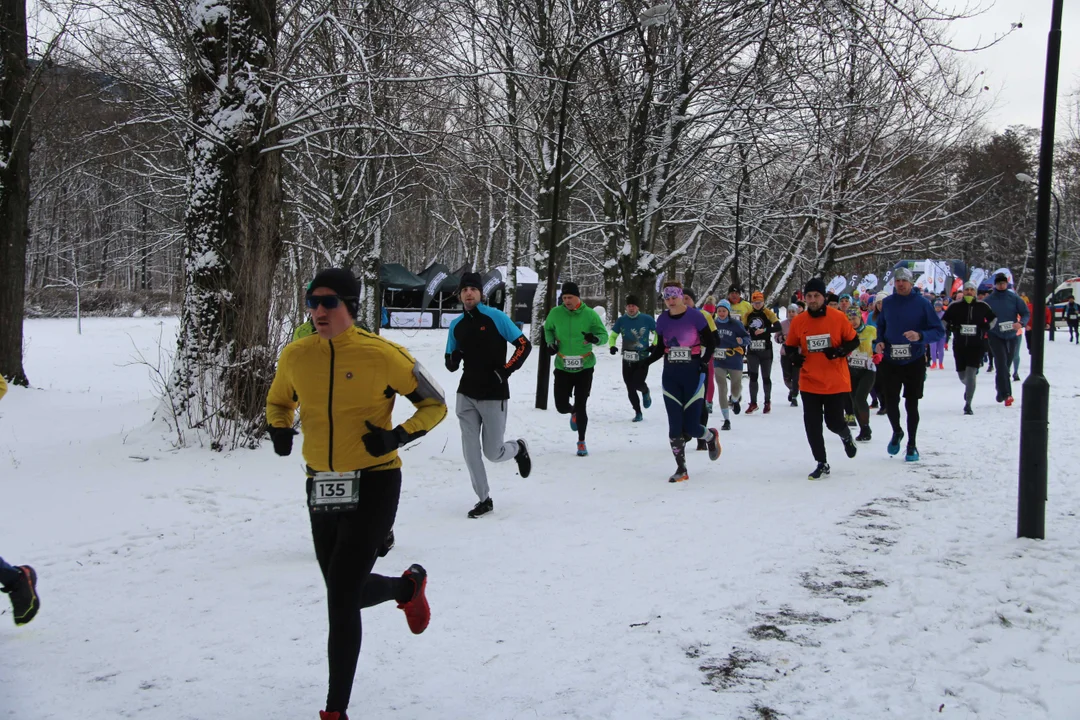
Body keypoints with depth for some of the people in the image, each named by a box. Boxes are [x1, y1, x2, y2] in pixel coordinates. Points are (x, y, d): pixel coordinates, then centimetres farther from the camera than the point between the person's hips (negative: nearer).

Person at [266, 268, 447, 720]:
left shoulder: (382, 355, -12)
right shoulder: (295, 356, 1)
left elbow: (434, 404, -1)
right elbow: (277, 402, 20)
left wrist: (397, 436, -17)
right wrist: (279, 429, -2)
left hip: (373, 484, -5)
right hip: (322, 486, 5)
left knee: (341, 596, -10)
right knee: (348, 592, 16)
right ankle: (409, 586, 49)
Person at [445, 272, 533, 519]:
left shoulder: (496, 317, -8)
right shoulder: (456, 325, 7)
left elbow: (524, 345, -6)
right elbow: (451, 363, 14)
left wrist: (505, 371, -14)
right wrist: (453, 360, -10)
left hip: (494, 395, -4)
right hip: (467, 394, 4)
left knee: (493, 453, 0)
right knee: (470, 451, 1)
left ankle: (518, 448, 33)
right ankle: (484, 499, 15)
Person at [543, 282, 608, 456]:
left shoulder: (590, 314, -9)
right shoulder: (555, 313, -4)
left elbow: (604, 334, -3)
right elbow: (548, 328, 15)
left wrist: (596, 338, -25)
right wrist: (550, 342, -4)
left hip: (584, 368, -2)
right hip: (563, 368, 2)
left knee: (581, 406, -1)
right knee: (561, 407, 0)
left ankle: (581, 442, 18)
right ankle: (574, 412, 39)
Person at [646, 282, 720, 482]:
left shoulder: (695, 316, -8)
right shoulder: (663, 319, 5)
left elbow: (710, 342, -2)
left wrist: (703, 362, -17)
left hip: (692, 375, -4)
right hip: (670, 376, 4)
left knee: (691, 427, -4)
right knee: (675, 426, -2)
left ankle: (711, 437, 31)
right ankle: (681, 469, 8)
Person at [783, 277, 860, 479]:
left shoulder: (838, 317, -8)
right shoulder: (798, 321, -2)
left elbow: (854, 341, 1)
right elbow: (789, 346, 10)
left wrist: (840, 351, -18)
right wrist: (794, 355, -12)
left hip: (835, 382, -2)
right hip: (809, 383, 2)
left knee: (834, 422, 4)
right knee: (812, 425, 0)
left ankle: (846, 435, 41)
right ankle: (822, 464, 16)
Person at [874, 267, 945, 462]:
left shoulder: (922, 303, -8)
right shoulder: (887, 303, 3)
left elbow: (939, 331, -9)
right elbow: (881, 326, 17)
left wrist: (920, 336, -26)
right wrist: (880, 342, -2)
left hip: (914, 362, -2)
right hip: (890, 362, 2)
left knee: (911, 404, 5)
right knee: (890, 403, 2)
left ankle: (912, 444, 21)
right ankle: (897, 432, 33)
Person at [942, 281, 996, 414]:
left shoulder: (982, 306, 2)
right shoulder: (955, 306, 2)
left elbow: (993, 318, 18)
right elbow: (943, 321, 9)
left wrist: (987, 327, 3)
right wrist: (952, 327, -8)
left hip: (977, 345, -2)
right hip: (959, 345, 2)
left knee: (971, 374, -13)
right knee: (962, 375, 10)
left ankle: (968, 405, -7)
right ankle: (969, 388, 47)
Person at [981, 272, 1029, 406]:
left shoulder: (1014, 298, -1)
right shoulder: (989, 300, -2)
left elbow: (1025, 313, 2)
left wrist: (1021, 323, -18)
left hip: (1011, 336, 2)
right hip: (995, 336, -2)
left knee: (1006, 365, 13)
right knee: (1001, 363, -16)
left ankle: (1001, 393, 26)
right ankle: (1007, 394, -20)